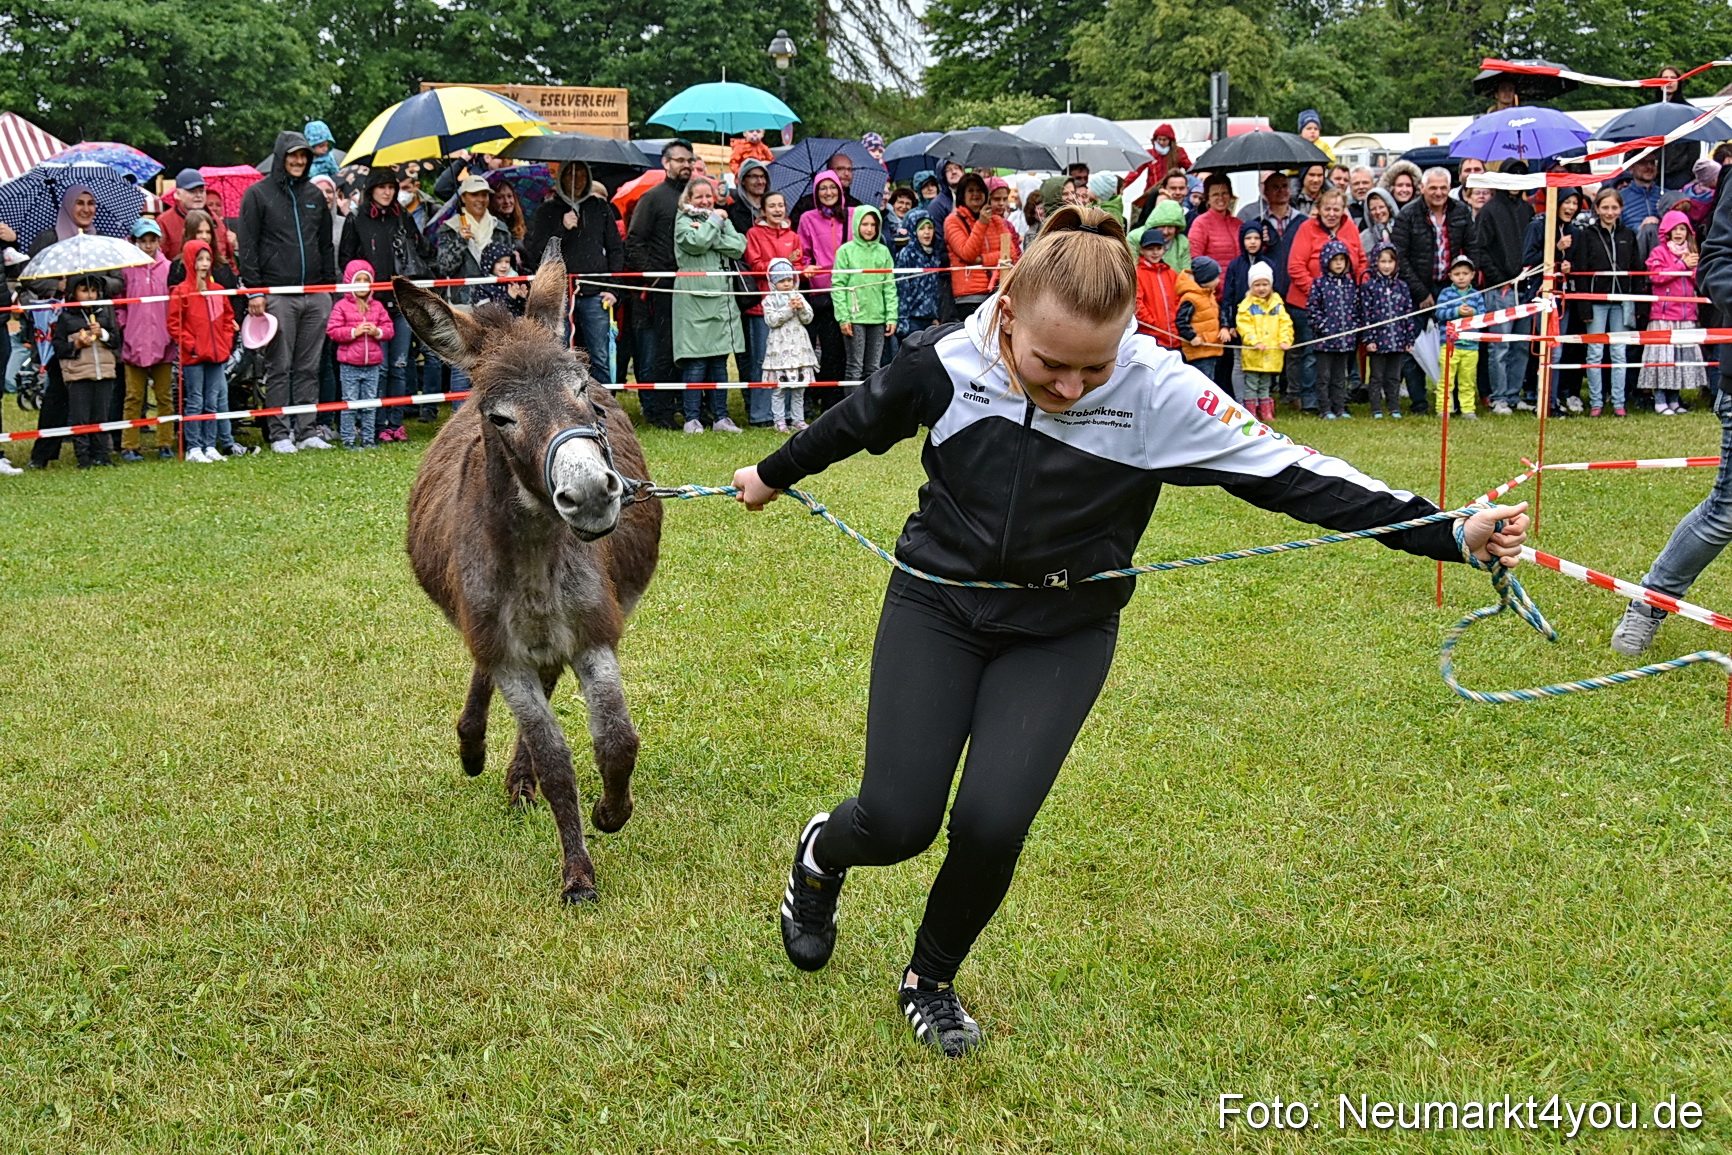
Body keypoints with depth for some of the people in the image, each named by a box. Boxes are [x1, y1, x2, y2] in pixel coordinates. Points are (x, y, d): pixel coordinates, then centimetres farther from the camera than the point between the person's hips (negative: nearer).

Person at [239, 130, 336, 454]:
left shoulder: (314, 195, 16)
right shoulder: (258, 195, 2)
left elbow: (327, 244, 21)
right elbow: (247, 246, -2)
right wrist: (254, 290, -9)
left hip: (315, 296, 4)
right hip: (277, 296, -4)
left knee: (309, 367, 6)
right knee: (279, 368, -2)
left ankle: (306, 431, 12)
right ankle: (279, 434, 3)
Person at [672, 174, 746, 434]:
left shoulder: (722, 219, 18)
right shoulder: (683, 222, 2)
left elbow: (739, 247, 3)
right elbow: (697, 243, -18)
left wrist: (712, 236, -9)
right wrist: (714, 221, -5)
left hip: (722, 296, 5)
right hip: (694, 297, -5)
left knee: (720, 360, 8)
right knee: (695, 361, -6)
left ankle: (720, 416, 12)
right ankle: (693, 418, -2)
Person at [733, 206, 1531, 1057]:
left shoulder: (1158, 394, -22)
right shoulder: (947, 362, -17)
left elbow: (1287, 474, -20)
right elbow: (861, 421, 4)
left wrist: (1451, 536, -25)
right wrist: (773, 475, 22)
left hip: (1059, 635, 0)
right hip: (937, 606, 1)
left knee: (991, 824, -17)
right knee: (898, 822, -9)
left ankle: (932, 980, 16)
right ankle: (822, 853, 31)